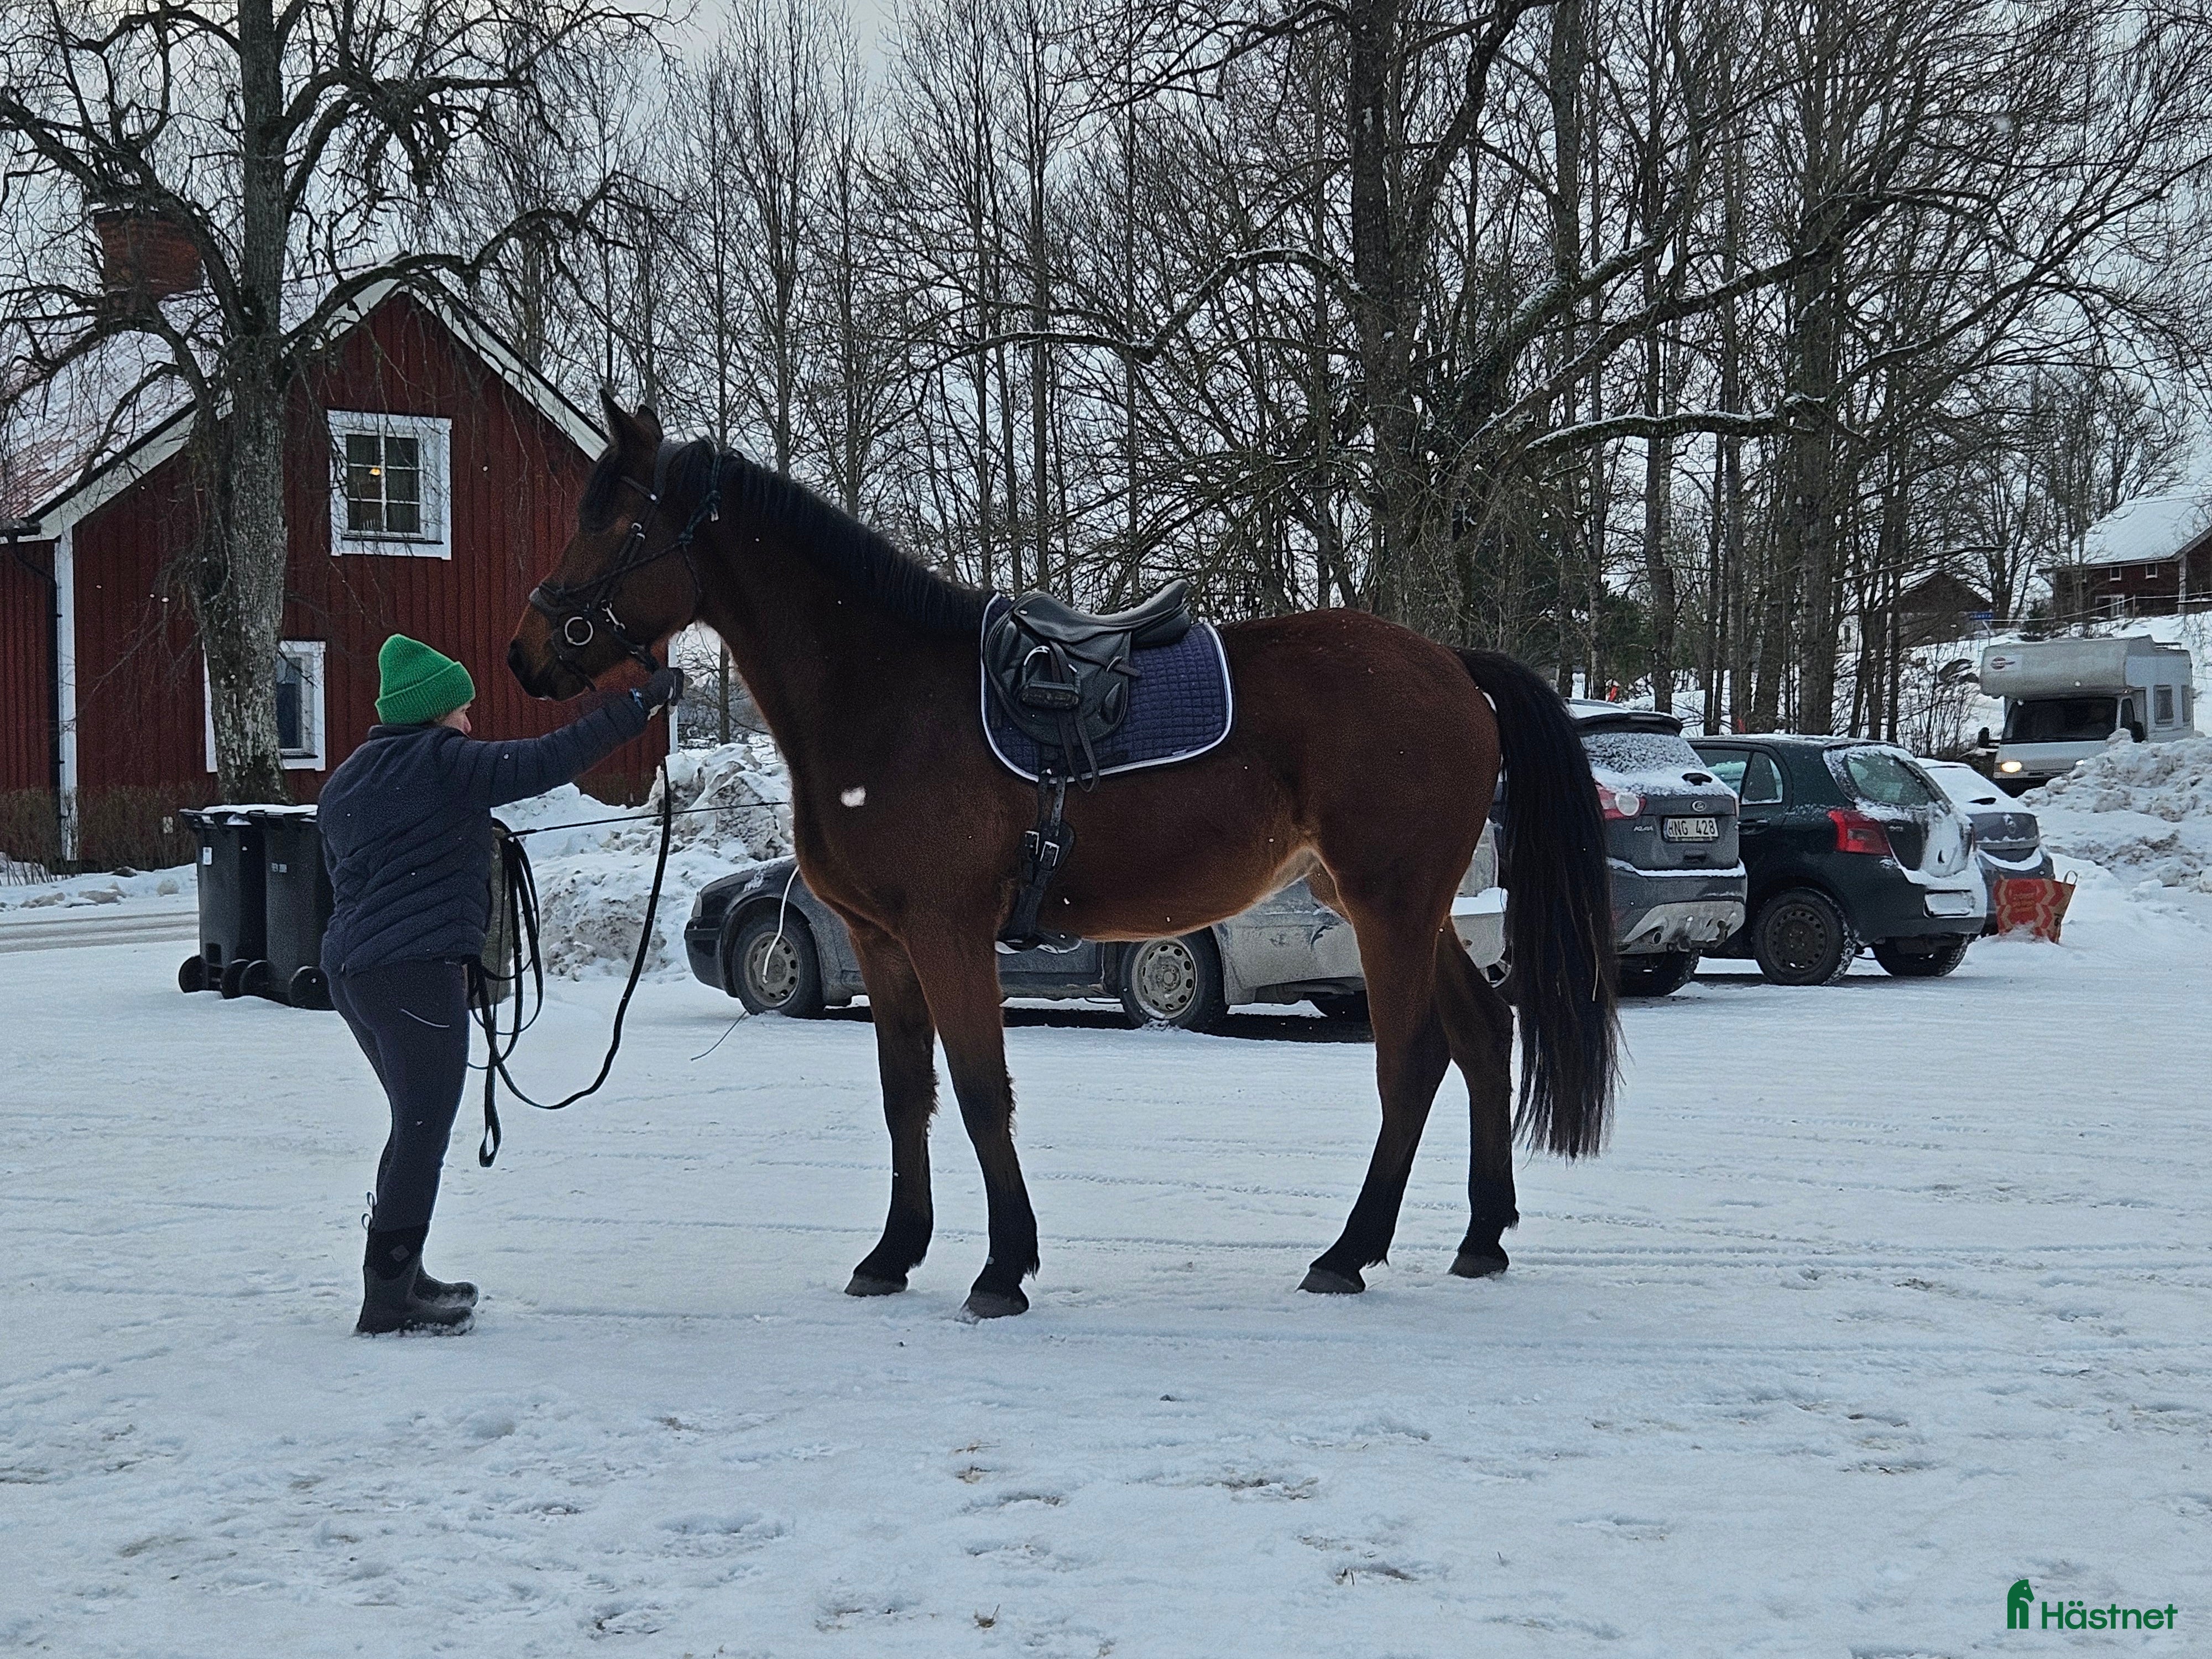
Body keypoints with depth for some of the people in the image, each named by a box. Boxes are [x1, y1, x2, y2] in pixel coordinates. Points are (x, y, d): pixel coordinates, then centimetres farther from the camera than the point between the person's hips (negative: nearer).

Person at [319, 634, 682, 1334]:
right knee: (423, 1132, -5)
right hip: (417, 968, -9)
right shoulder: (442, 763, -8)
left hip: (349, 967, 9)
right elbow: (549, 760, -14)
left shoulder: (342, 783, 18)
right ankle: (390, 1300, -4)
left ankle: (398, 1275, 26)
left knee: (416, 1127, 20)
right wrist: (640, 704, -10)